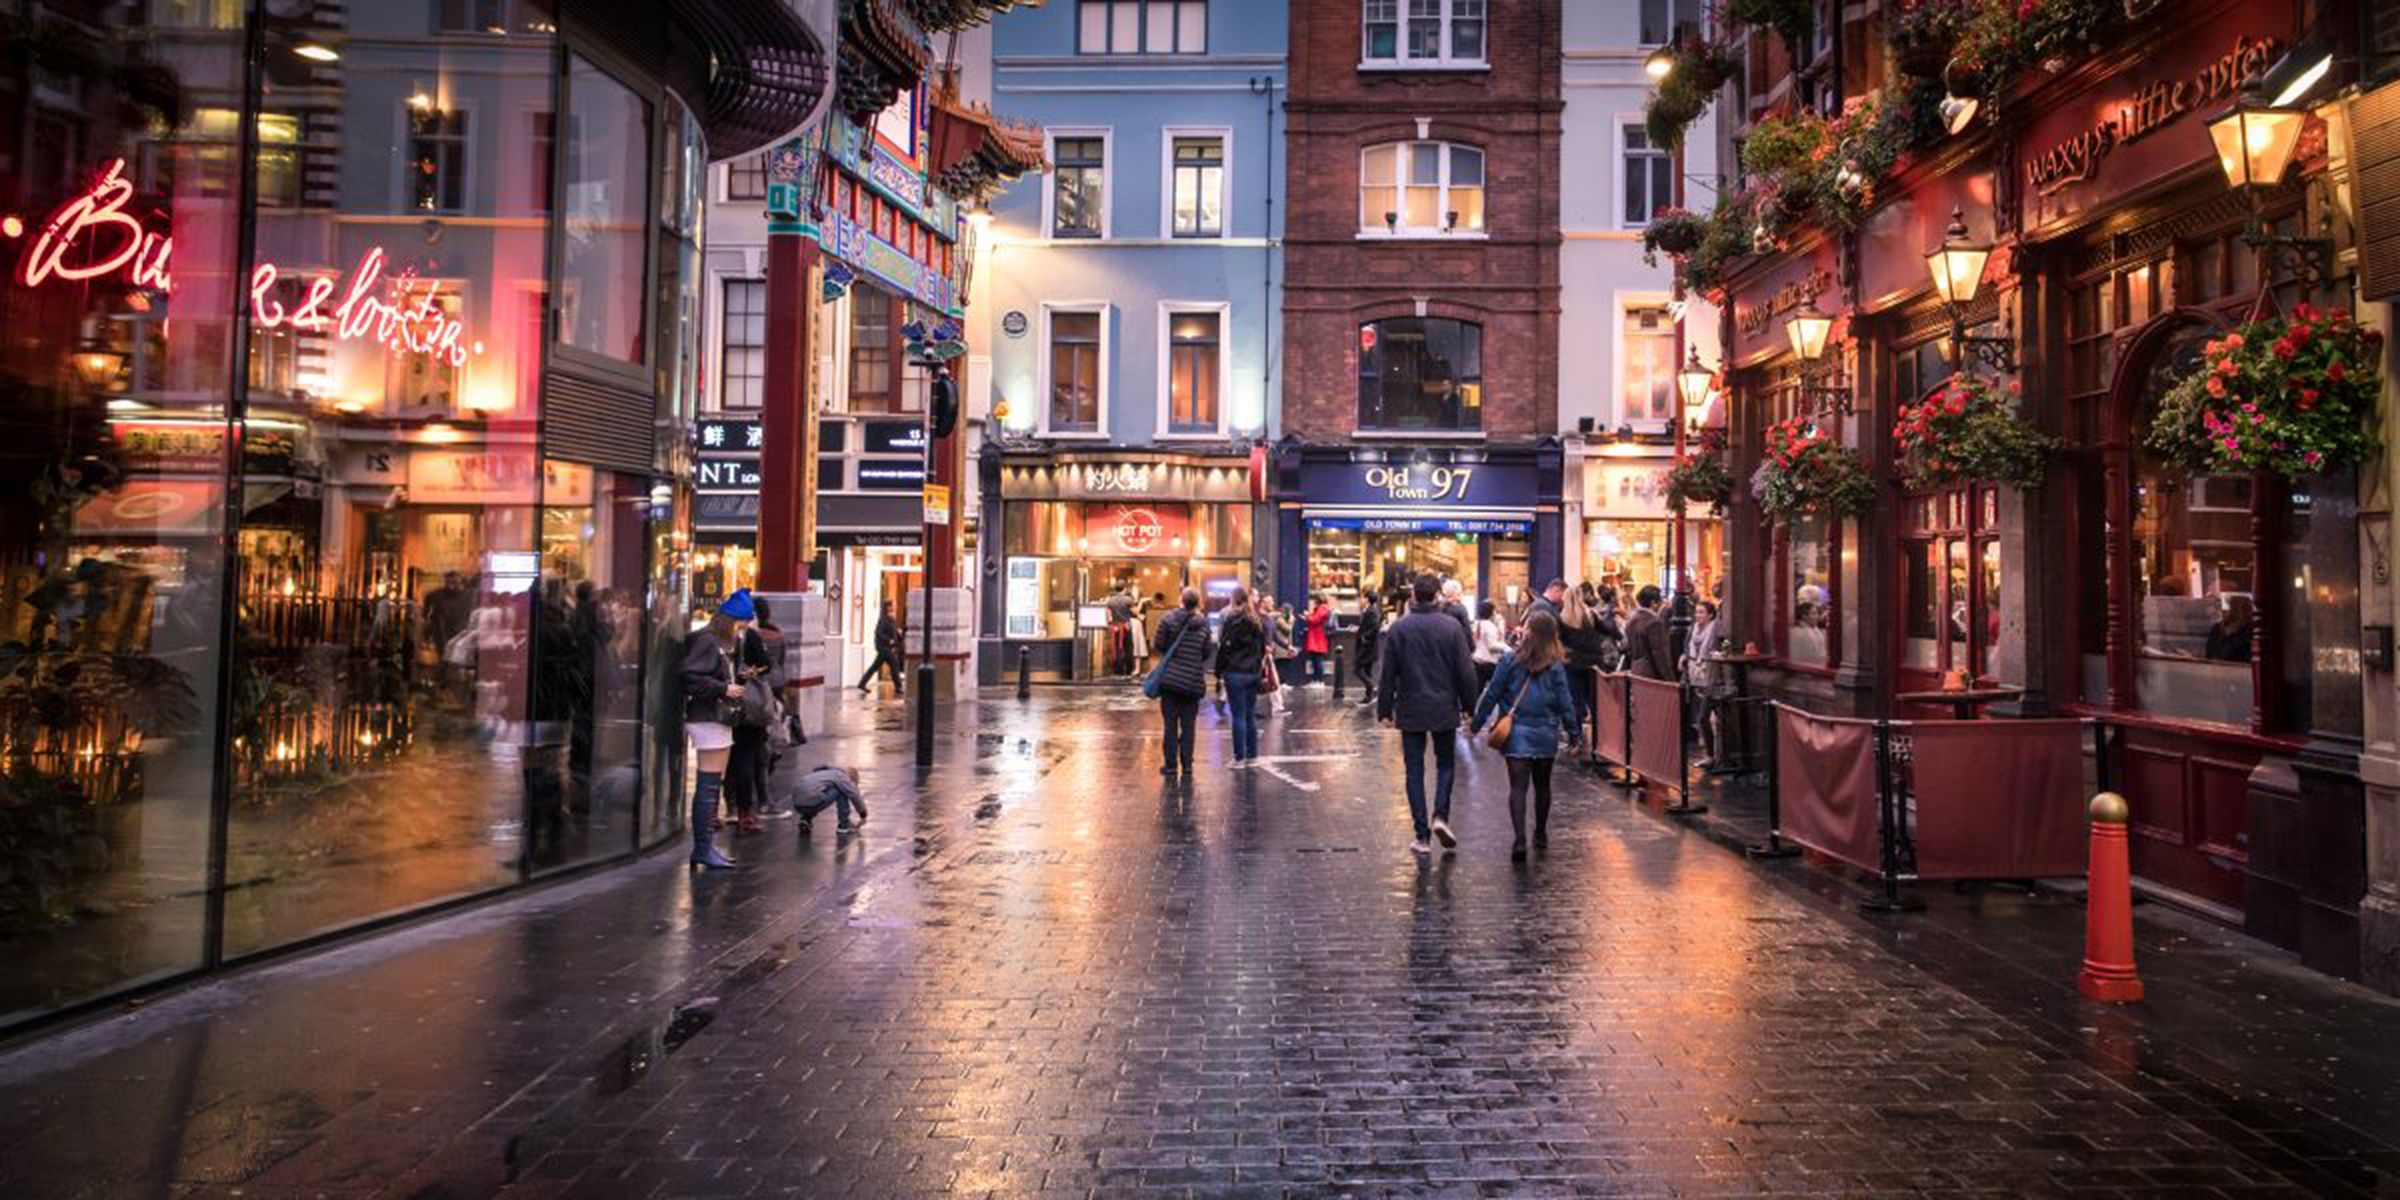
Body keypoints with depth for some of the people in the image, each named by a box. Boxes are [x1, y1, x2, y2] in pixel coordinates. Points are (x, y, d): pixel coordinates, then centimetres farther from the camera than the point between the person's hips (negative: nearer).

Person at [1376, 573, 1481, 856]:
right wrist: (1469, 705, 7)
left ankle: (1422, 836, 5)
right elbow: (1466, 671, -4)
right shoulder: (1451, 626, -6)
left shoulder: (1398, 628, -4)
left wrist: (1385, 709, 6)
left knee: (1415, 770, 7)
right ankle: (1440, 816, -3)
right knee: (1445, 764, 17)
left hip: (1410, 711, 0)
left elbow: (1387, 674, -2)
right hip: (1444, 709, 0)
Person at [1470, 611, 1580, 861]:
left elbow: (1492, 694, -3)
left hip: (1516, 734, -2)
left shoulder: (1510, 661, -6)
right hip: (1545, 735, 2)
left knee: (1518, 786, -3)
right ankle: (1540, 835, 31)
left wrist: (1477, 722, 6)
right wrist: (1574, 732, 10)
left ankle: (1520, 839, -17)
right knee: (1542, 785, 17)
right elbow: (1565, 702, -1)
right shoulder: (1556, 666, -4)